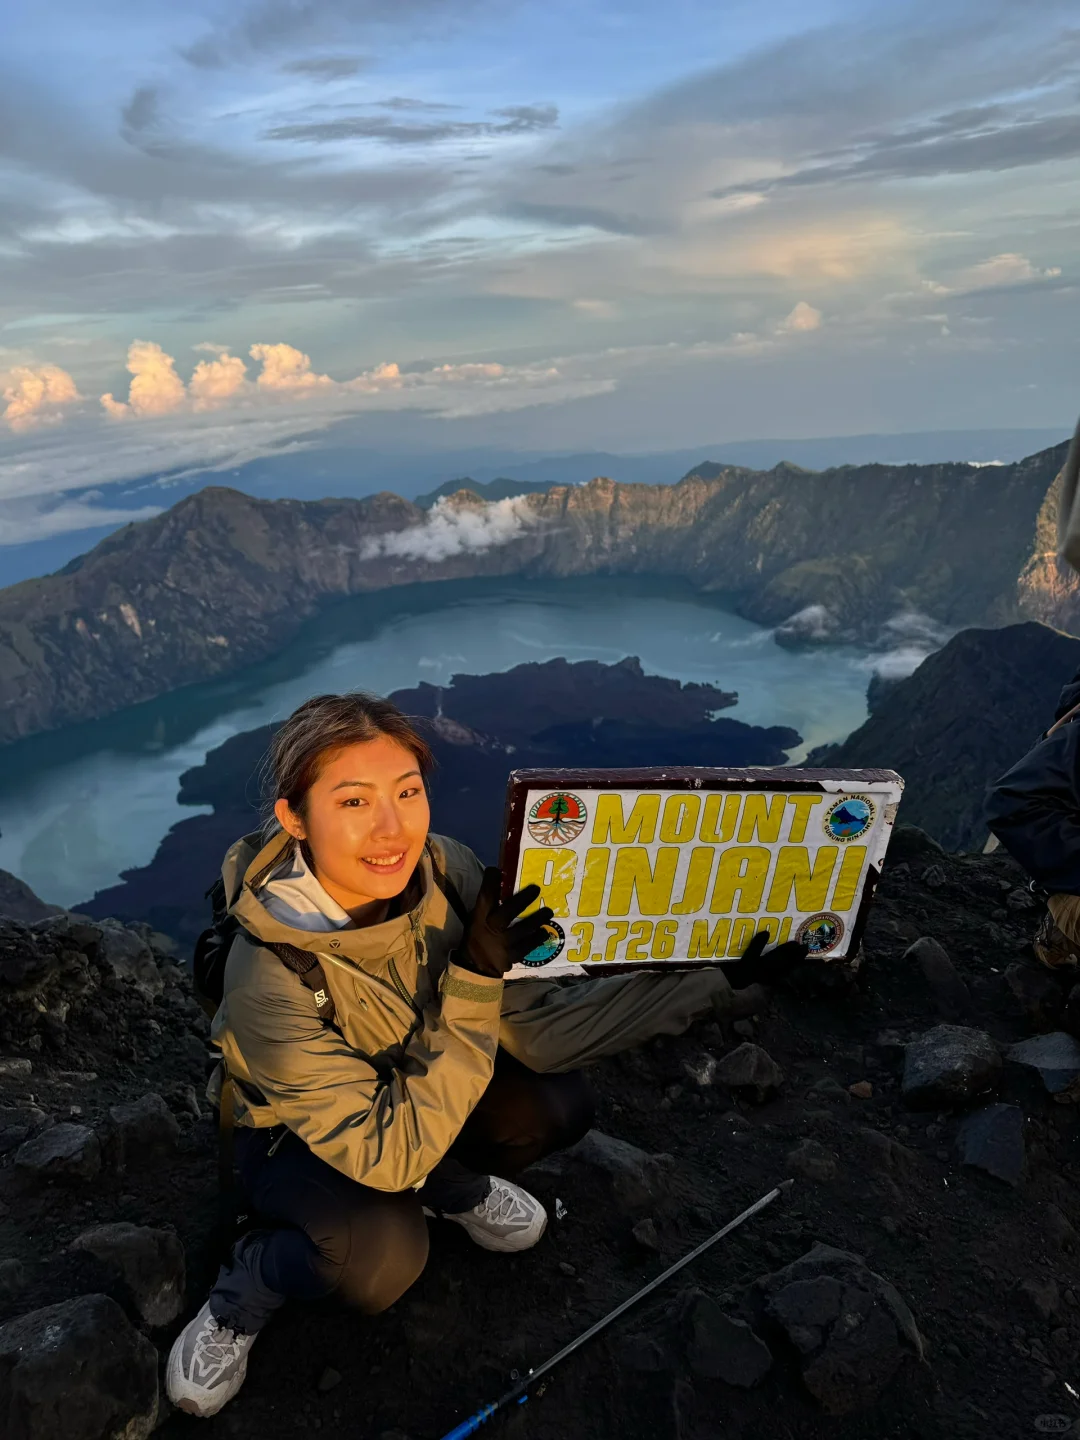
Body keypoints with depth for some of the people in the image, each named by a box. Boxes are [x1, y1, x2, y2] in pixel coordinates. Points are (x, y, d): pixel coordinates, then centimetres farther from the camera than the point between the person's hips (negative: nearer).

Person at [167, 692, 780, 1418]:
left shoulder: (444, 873, -25)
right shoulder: (271, 977, -37)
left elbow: (538, 1026, -20)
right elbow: (388, 1156, -33)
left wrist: (707, 981, -26)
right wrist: (474, 982, -42)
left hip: (417, 1086, 4)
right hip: (297, 1133, -4)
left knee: (559, 1104, -19)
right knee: (383, 1253, -33)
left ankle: (453, 1188, 14)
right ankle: (248, 1287, 2)